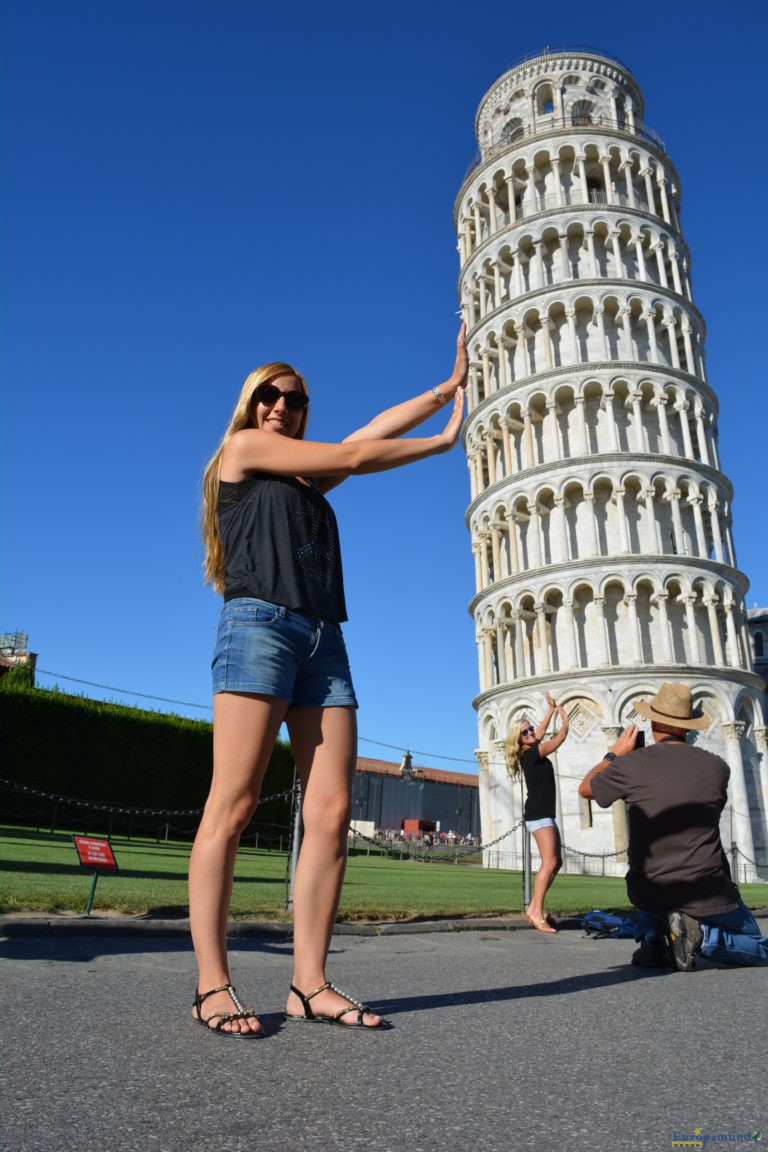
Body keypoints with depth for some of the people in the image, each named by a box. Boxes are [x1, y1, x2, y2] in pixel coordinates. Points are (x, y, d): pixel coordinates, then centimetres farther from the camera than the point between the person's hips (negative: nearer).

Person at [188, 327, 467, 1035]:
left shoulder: (307, 479, 29)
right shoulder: (242, 448, 11)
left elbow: (373, 430, 23)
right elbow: (355, 457, 7)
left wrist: (449, 387, 22)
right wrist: (444, 441, 18)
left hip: (324, 639, 7)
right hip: (260, 623, -7)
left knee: (332, 811, -5)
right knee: (233, 806, -11)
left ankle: (310, 984, -2)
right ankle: (212, 986, -7)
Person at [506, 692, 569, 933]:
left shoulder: (530, 752, 11)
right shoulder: (532, 753, -13)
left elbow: (541, 732, 30)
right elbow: (561, 737, -5)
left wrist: (551, 709, 34)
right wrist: (565, 718, 12)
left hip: (545, 815, 10)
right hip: (539, 815, -10)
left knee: (556, 862, 10)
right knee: (549, 863, -17)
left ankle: (534, 907, 10)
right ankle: (536, 913, -19)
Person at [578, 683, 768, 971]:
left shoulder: (632, 764, -9)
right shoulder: (717, 766, -4)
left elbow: (585, 789, 9)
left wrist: (614, 754, 21)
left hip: (648, 894, 2)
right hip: (709, 895, -1)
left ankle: (651, 937, 12)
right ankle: (700, 934, -5)